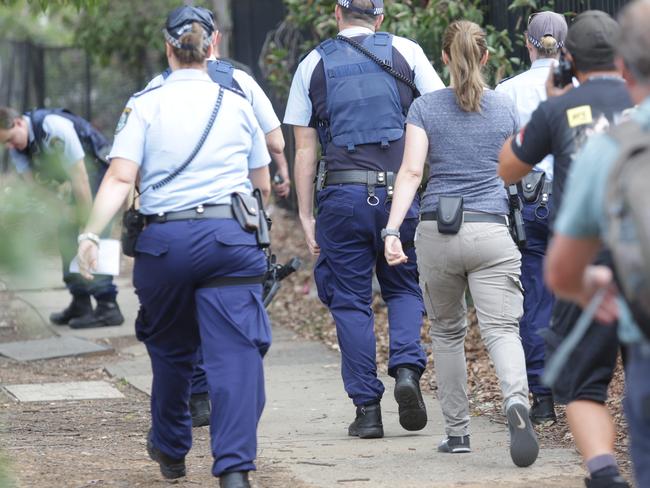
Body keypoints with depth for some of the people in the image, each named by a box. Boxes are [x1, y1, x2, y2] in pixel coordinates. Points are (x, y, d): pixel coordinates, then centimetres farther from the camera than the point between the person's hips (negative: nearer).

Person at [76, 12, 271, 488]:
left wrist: (91, 234, -13)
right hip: (232, 236, 0)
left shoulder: (145, 105, 4)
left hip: (165, 241, 0)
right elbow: (263, 185, 19)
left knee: (171, 349, 19)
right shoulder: (237, 105, 10)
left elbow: (120, 179, -9)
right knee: (236, 351, -6)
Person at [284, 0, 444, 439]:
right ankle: (407, 368, -8)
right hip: (400, 191, 0)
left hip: (343, 194, 0)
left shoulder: (313, 65, 7)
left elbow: (305, 149, 6)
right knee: (404, 287, 16)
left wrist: (306, 216, 9)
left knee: (351, 302, 7)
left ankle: (367, 408, 4)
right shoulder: (406, 52, 6)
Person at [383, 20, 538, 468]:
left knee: (447, 333, 17)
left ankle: (458, 432, 19)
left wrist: (392, 230, -13)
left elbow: (412, 171, -8)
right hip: (490, 231, 0)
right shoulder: (505, 108, 7)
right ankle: (516, 400, -38)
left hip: (437, 231, 0)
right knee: (502, 329, -9)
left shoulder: (425, 108, 2)